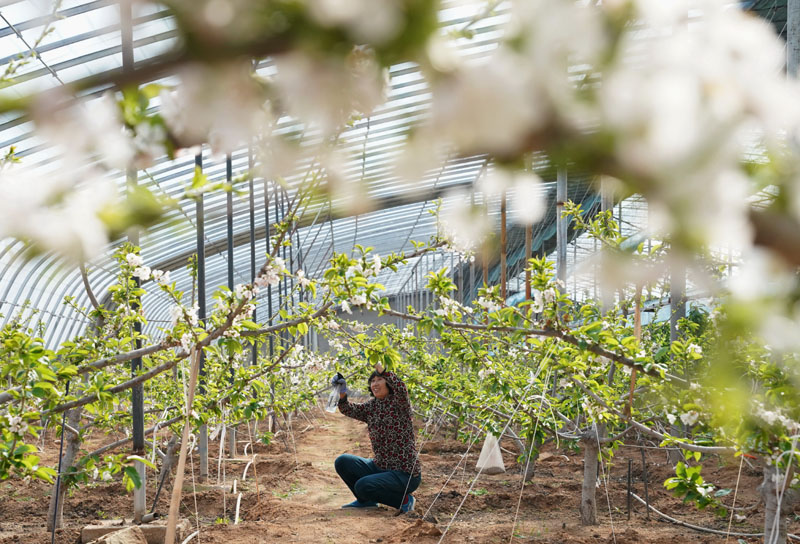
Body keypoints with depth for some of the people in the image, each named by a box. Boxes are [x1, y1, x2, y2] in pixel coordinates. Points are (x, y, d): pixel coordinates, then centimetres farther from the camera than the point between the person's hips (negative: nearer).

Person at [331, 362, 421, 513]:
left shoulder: (399, 403, -11)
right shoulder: (371, 406, 8)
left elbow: (401, 389, -34)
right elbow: (350, 410, -6)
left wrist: (381, 369, -37)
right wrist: (342, 393, -23)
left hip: (405, 474, -7)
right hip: (380, 467, 7)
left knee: (363, 486, -26)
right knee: (342, 461, -4)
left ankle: (403, 500, -2)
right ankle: (366, 501, 15)